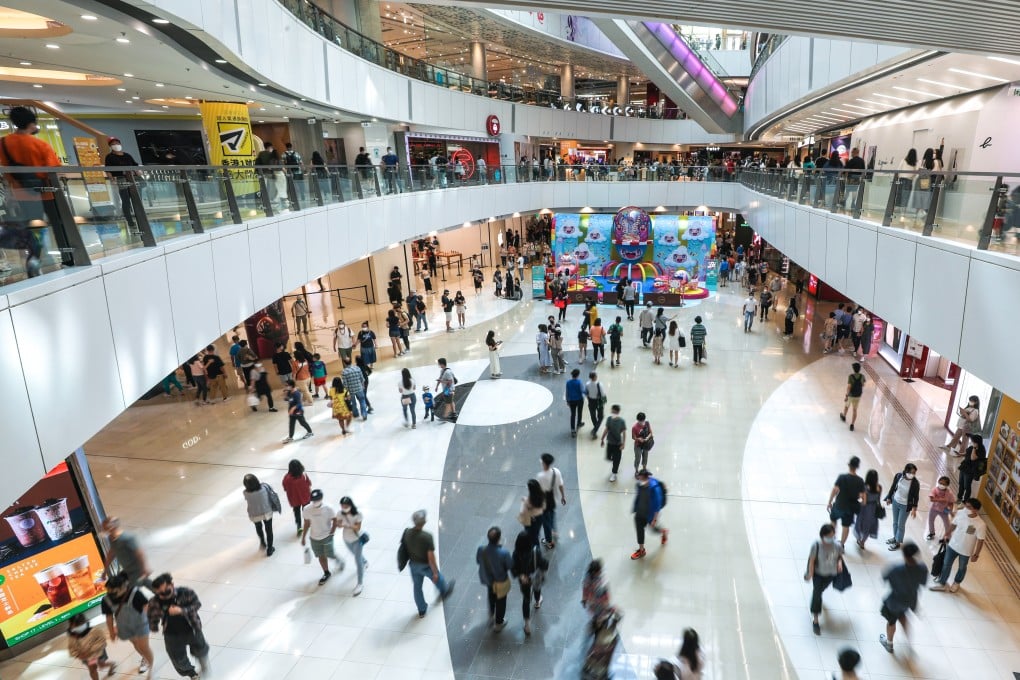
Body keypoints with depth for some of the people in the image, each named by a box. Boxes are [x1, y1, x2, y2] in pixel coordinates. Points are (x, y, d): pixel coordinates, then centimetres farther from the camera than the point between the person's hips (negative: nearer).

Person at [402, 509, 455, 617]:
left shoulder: (406, 533, -21)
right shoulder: (427, 537, -36)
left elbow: (404, 549, -3)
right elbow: (431, 557, -28)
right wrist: (435, 572, -13)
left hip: (413, 565, 4)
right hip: (426, 566, -4)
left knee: (417, 587, 22)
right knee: (438, 578, 27)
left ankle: (421, 610, 40)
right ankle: (445, 592, 58)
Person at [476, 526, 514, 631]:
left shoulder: (481, 549, -28)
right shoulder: (503, 552, -39)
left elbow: (478, 561, -7)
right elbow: (511, 566, -20)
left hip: (487, 578, 4)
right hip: (500, 581, -4)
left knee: (491, 597, 34)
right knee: (500, 601, 24)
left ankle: (492, 616, 57)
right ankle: (498, 623, 46)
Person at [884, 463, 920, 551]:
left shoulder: (915, 483, -22)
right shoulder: (898, 476, -14)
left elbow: (916, 497, -13)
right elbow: (893, 487, 0)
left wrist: (914, 509, -15)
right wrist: (889, 498, 7)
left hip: (905, 506, -4)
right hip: (895, 501, 4)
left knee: (901, 524, 9)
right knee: (895, 522, 20)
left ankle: (898, 542, 27)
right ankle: (895, 537, 41)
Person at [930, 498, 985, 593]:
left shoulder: (980, 524, -29)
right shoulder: (960, 513, -18)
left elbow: (980, 540, -18)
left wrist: (976, 555, -11)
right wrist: (948, 534, 15)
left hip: (966, 551, -3)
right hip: (952, 545, 3)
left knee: (962, 568, 23)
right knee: (946, 564, 16)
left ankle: (957, 583, 49)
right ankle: (941, 583, 34)